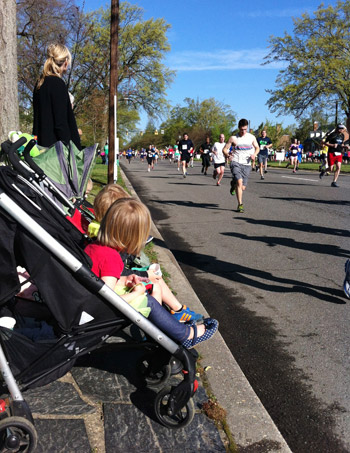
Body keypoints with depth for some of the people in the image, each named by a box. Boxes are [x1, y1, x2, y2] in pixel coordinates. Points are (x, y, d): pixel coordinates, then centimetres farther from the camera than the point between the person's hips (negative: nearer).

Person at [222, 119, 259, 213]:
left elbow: (257, 147, 19)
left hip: (246, 164, 3)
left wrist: (254, 154, -2)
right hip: (236, 162, -3)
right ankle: (240, 205, -16)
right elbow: (224, 149, 3)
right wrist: (228, 155, -19)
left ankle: (233, 184, 39)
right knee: (239, 182, -24)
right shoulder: (233, 138, 0)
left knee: (242, 187, 3)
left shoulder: (251, 137, 7)